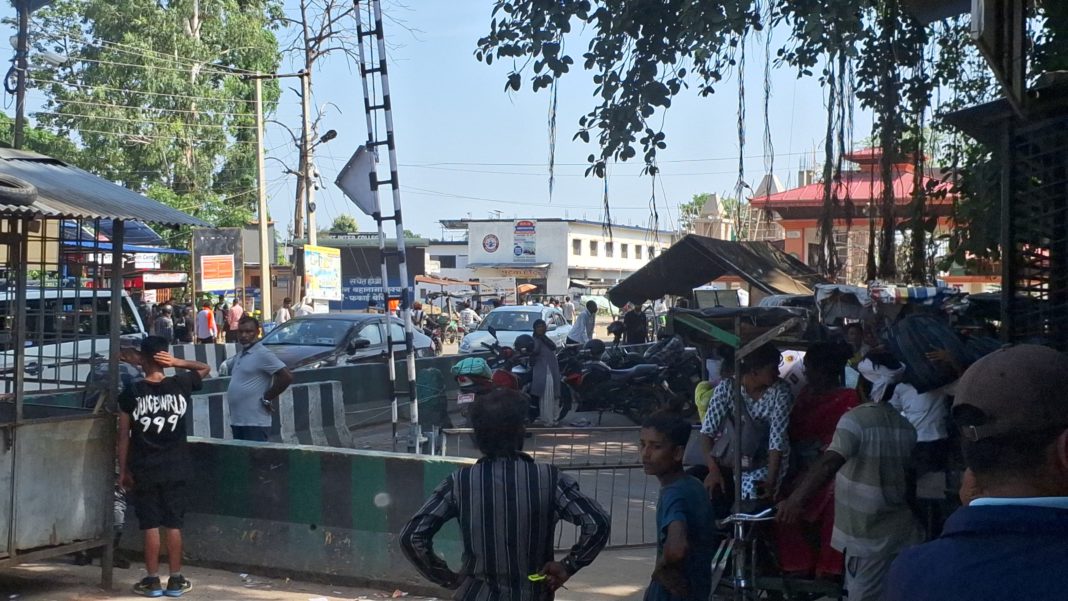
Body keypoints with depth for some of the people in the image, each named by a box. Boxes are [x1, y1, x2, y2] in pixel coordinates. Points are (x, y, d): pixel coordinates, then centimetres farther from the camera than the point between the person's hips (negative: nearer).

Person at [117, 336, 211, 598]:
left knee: (150, 526, 5)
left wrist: (123, 470, 4)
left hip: (144, 470, -1)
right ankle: (176, 580, 11)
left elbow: (124, 435, -5)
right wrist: (177, 362, -2)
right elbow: (205, 368, 16)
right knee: (174, 525, 7)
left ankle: (152, 581, 9)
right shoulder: (181, 385, -4)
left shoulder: (132, 392, -8)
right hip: (175, 469, 2)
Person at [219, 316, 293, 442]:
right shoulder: (239, 355, 16)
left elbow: (286, 377, -19)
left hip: (255, 423, -9)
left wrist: (267, 398, -13)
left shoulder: (263, 354, -11)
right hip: (236, 421, 9)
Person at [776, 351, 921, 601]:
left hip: (868, 532, -6)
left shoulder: (856, 418, -16)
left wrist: (797, 499, -38)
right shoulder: (906, 427, 5)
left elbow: (829, 463, -30)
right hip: (901, 529, 6)